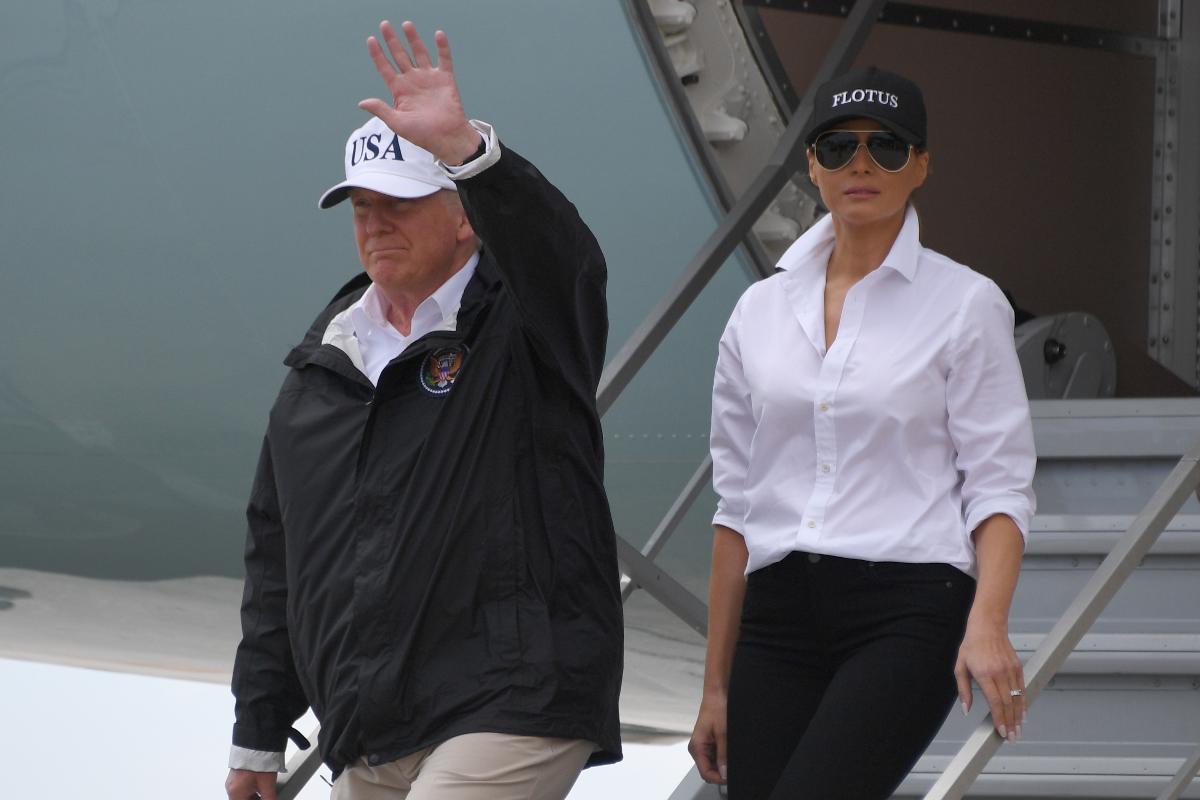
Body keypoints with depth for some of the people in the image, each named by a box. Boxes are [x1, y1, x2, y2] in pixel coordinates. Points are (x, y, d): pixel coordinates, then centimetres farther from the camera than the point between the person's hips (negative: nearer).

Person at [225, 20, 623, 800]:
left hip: (510, 713, -7)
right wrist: (258, 734, 20)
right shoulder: (323, 364, 18)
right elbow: (276, 556, 22)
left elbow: (562, 259, -26)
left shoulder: (520, 327, 1)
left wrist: (464, 147, -41)